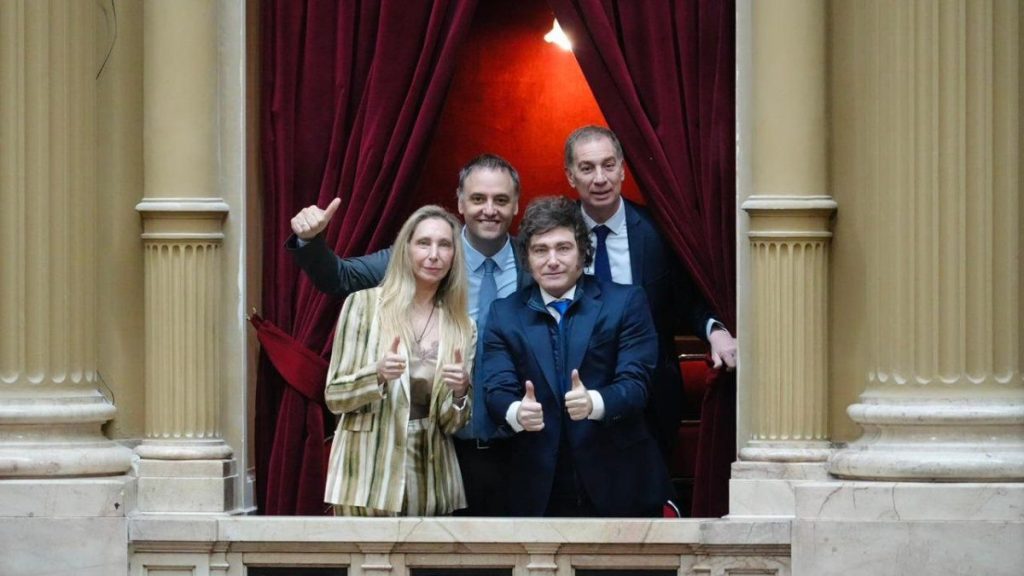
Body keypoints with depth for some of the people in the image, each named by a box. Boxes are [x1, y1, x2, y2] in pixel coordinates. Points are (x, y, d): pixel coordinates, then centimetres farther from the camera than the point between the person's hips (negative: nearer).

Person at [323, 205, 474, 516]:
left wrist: (460, 392, -14)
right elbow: (334, 397, -2)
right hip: (368, 476, -3)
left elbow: (451, 425, 6)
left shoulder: (463, 328, 6)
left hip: (432, 479, 3)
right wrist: (378, 375, -20)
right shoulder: (364, 304, -2)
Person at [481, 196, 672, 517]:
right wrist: (517, 412, -26)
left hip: (617, 484, -1)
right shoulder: (504, 315, 8)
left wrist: (595, 403, -30)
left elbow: (635, 383, -8)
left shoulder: (626, 303, 1)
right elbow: (497, 390, -2)